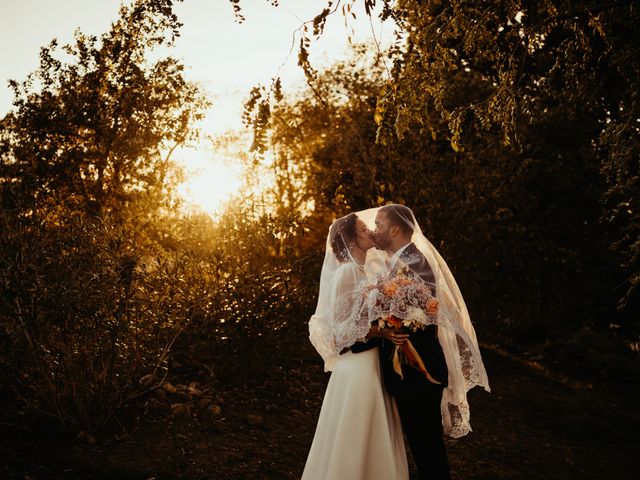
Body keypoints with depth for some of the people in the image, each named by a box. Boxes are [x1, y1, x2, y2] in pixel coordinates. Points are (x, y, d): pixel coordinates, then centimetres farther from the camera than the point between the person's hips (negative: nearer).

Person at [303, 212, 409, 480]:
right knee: (355, 434, 2)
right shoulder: (346, 272, -15)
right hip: (357, 362, -8)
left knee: (375, 433, 16)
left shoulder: (368, 270, 11)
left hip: (374, 359, 9)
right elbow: (340, 328, -17)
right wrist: (381, 331, -18)